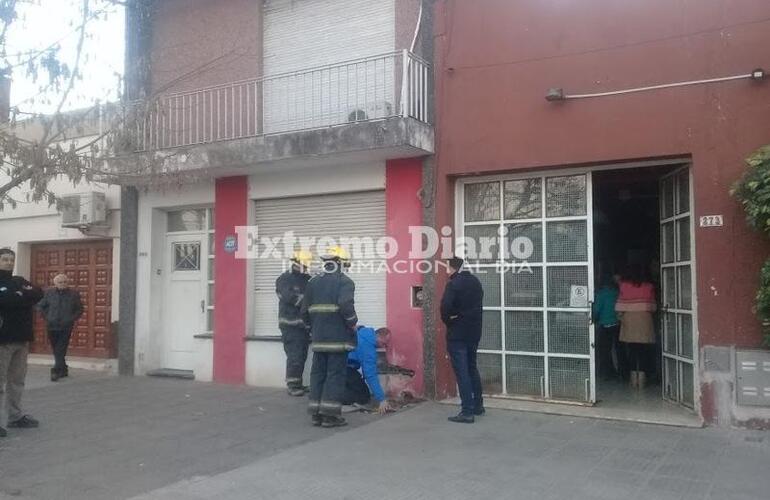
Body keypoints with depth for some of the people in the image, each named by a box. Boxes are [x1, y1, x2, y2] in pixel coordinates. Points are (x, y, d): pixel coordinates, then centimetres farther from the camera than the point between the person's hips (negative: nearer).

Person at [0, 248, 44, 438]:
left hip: (21, 338, 6)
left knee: (17, 381, 13)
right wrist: (22, 296, -10)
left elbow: (38, 294, 0)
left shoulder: (20, 281, 16)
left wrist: (17, 296, -11)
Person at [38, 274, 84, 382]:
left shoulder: (74, 294, 0)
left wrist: (72, 319, -3)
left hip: (66, 327, -3)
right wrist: (47, 317, 5)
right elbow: (41, 306, 15)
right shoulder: (49, 293, 4)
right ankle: (63, 370, 22)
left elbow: (80, 309, 8)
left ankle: (56, 371, -7)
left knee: (61, 350, -8)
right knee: (56, 350, 10)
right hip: (52, 326, 3)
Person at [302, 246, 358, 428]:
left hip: (318, 337, 6)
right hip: (338, 337, -6)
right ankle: (330, 414, -1)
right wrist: (353, 324, -7)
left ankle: (316, 413, 14)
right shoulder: (345, 282, -7)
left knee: (318, 372, 11)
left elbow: (305, 310, 13)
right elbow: (346, 306, -22)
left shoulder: (313, 282, 13)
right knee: (336, 374, -1)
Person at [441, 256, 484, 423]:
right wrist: (472, 322, 10)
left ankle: (467, 412, -2)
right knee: (472, 369, 19)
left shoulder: (453, 284, -15)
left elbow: (445, 307, -26)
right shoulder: (475, 282, 8)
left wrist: (447, 320, -8)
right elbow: (479, 305, 13)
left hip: (457, 334, -7)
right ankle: (478, 406, 28)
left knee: (462, 372, -3)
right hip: (474, 332, 8)